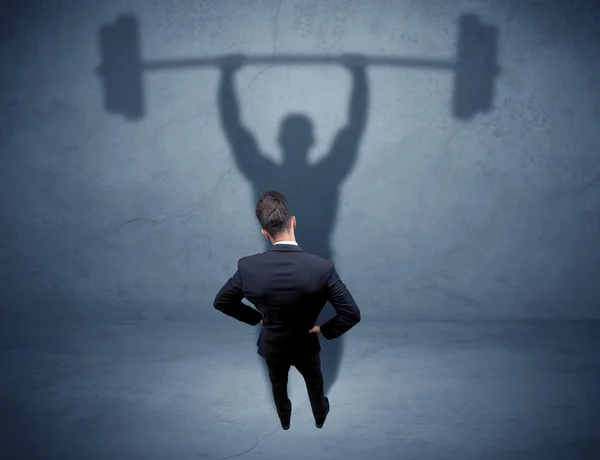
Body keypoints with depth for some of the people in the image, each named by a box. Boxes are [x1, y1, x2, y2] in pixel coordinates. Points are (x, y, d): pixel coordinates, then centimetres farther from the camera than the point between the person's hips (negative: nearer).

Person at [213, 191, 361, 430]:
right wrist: (325, 330, -9)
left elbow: (221, 302, -12)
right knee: (314, 382, 32)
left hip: (272, 345, 1)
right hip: (306, 344, -1)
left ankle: (284, 419, 60)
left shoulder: (248, 266, -28)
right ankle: (320, 416, 59)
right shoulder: (322, 267, -32)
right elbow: (352, 314, -28)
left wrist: (257, 318, 0)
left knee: (278, 385, 33)